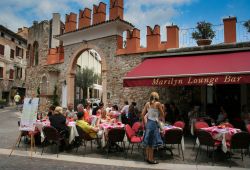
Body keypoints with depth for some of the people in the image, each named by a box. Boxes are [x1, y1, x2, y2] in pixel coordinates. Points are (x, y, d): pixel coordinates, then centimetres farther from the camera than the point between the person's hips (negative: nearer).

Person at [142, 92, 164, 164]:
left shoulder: (147, 104, 8)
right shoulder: (158, 103, -6)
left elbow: (142, 114, 6)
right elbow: (162, 114, 0)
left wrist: (145, 123, 14)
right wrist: (161, 118, 22)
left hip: (148, 123, 6)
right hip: (154, 123, -6)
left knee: (148, 142, 14)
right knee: (152, 142, 2)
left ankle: (147, 157, 24)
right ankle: (151, 159, 11)